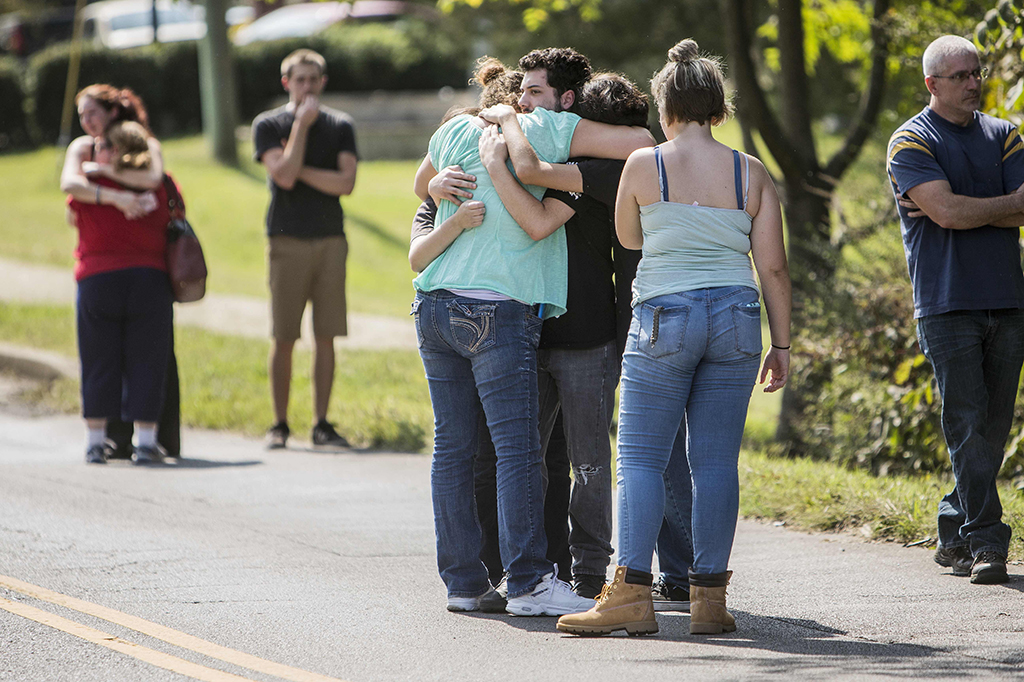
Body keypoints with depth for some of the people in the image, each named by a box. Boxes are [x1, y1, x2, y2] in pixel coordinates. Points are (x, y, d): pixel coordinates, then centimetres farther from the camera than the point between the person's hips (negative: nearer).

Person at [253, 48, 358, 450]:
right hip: (288, 240, -2)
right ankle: (280, 424, 7)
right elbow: (284, 176, -12)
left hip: (330, 240, 2)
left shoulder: (340, 126, 10)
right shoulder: (268, 125, 4)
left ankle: (322, 424, 7)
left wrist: (300, 170, -8)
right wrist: (303, 123, -8)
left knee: (325, 337, 1)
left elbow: (346, 183, -3)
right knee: (284, 338, -2)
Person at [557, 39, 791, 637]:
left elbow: (628, 237, 14)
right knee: (716, 459, 5)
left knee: (642, 458, -1)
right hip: (735, 317, 3)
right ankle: (710, 597, 3)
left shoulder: (644, 165, -2)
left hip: (665, 317, -3)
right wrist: (782, 345, 9)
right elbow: (773, 266, 3)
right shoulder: (751, 173, 5)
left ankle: (632, 593, -11)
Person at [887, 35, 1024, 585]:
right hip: (947, 306, -5)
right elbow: (948, 211, -15)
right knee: (968, 426, -10)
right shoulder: (911, 143, -1)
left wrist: (967, 210, -9)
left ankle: (954, 537, 17)